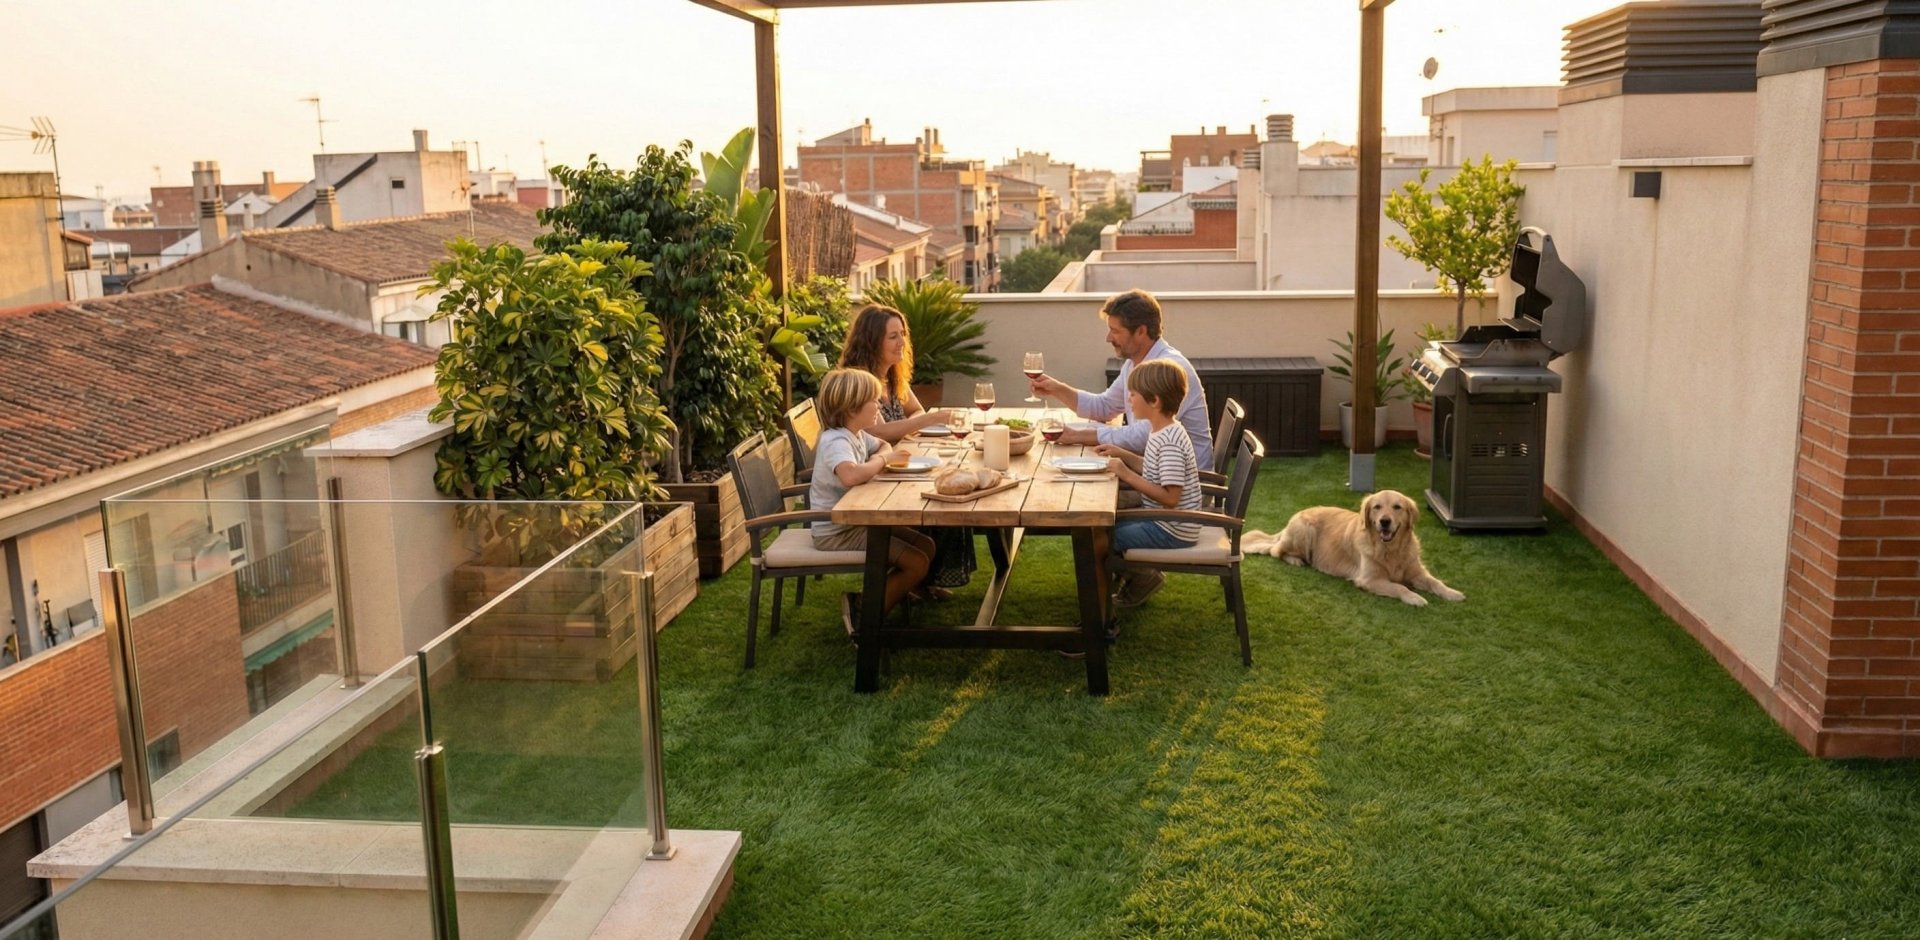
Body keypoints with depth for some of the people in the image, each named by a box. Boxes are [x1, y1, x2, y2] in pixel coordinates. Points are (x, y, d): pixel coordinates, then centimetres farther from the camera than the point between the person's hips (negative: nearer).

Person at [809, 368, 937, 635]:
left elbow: (884, 445, 27)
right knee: (917, 563, -14)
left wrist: (881, 455, 1)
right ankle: (863, 609, -4)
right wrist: (880, 460, -24)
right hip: (837, 532, -10)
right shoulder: (836, 441, -24)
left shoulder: (858, 435, 6)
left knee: (926, 547, 8)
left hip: (857, 521, 10)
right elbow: (851, 475, -46)